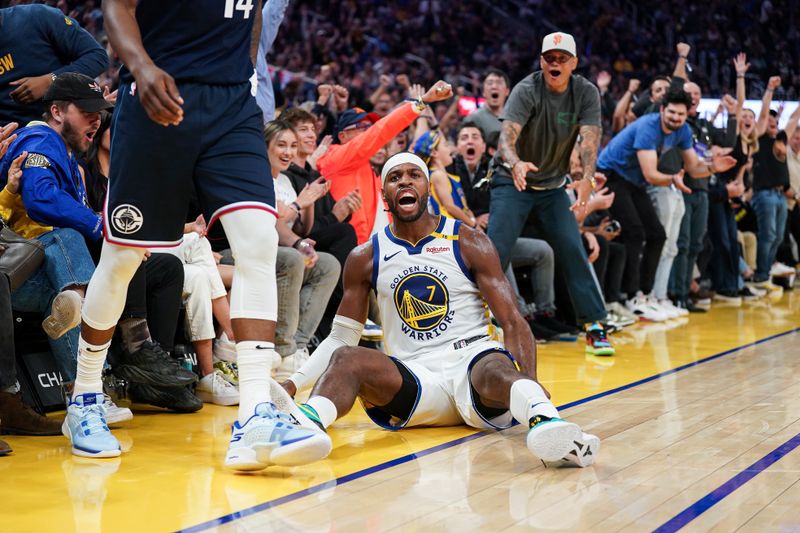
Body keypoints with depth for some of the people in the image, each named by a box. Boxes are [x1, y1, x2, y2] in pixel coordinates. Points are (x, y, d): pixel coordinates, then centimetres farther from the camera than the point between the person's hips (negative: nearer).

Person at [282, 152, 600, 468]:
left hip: (472, 362, -2)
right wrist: (293, 384, 2)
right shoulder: (365, 258, 11)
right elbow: (341, 338, 17)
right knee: (346, 358, -27)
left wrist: (530, 382, -20)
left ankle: (543, 419, -69)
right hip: (413, 379, 2)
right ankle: (306, 422, -57)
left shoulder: (469, 243, 4)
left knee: (495, 368, -38)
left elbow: (512, 321, -2)